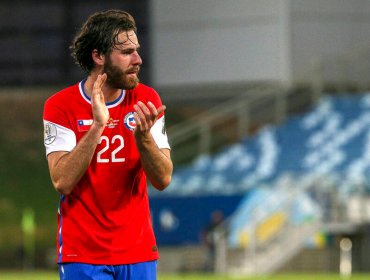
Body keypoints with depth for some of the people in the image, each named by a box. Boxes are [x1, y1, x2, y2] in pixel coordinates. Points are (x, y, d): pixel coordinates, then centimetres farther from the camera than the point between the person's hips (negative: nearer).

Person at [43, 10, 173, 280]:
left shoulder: (147, 100, 3)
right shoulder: (61, 105, -5)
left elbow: (163, 179, -4)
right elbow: (62, 181, -16)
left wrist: (143, 136, -21)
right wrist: (97, 126, -23)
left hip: (139, 254, 3)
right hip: (82, 255, -3)